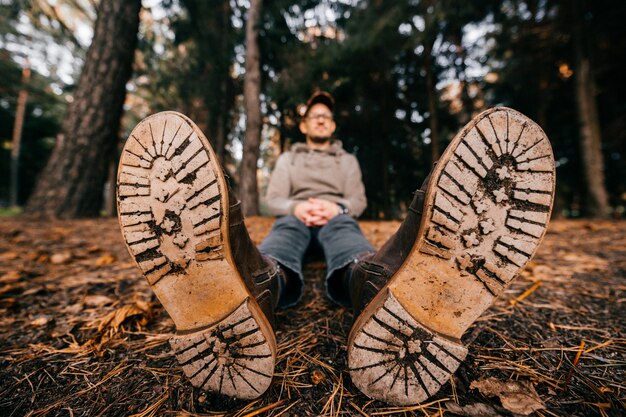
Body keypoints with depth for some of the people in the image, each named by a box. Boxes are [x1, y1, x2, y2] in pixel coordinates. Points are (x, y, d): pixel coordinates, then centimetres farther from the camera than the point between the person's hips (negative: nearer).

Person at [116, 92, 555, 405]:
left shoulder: (348, 159, 30)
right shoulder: (288, 158, 29)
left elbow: (358, 200, 14)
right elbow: (273, 199, 14)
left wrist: (336, 207, -10)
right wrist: (297, 207, -9)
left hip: (337, 217, 0)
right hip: (294, 217, 1)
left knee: (351, 246, -40)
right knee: (277, 255, -40)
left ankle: (383, 295, -76)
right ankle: (245, 294, -75)